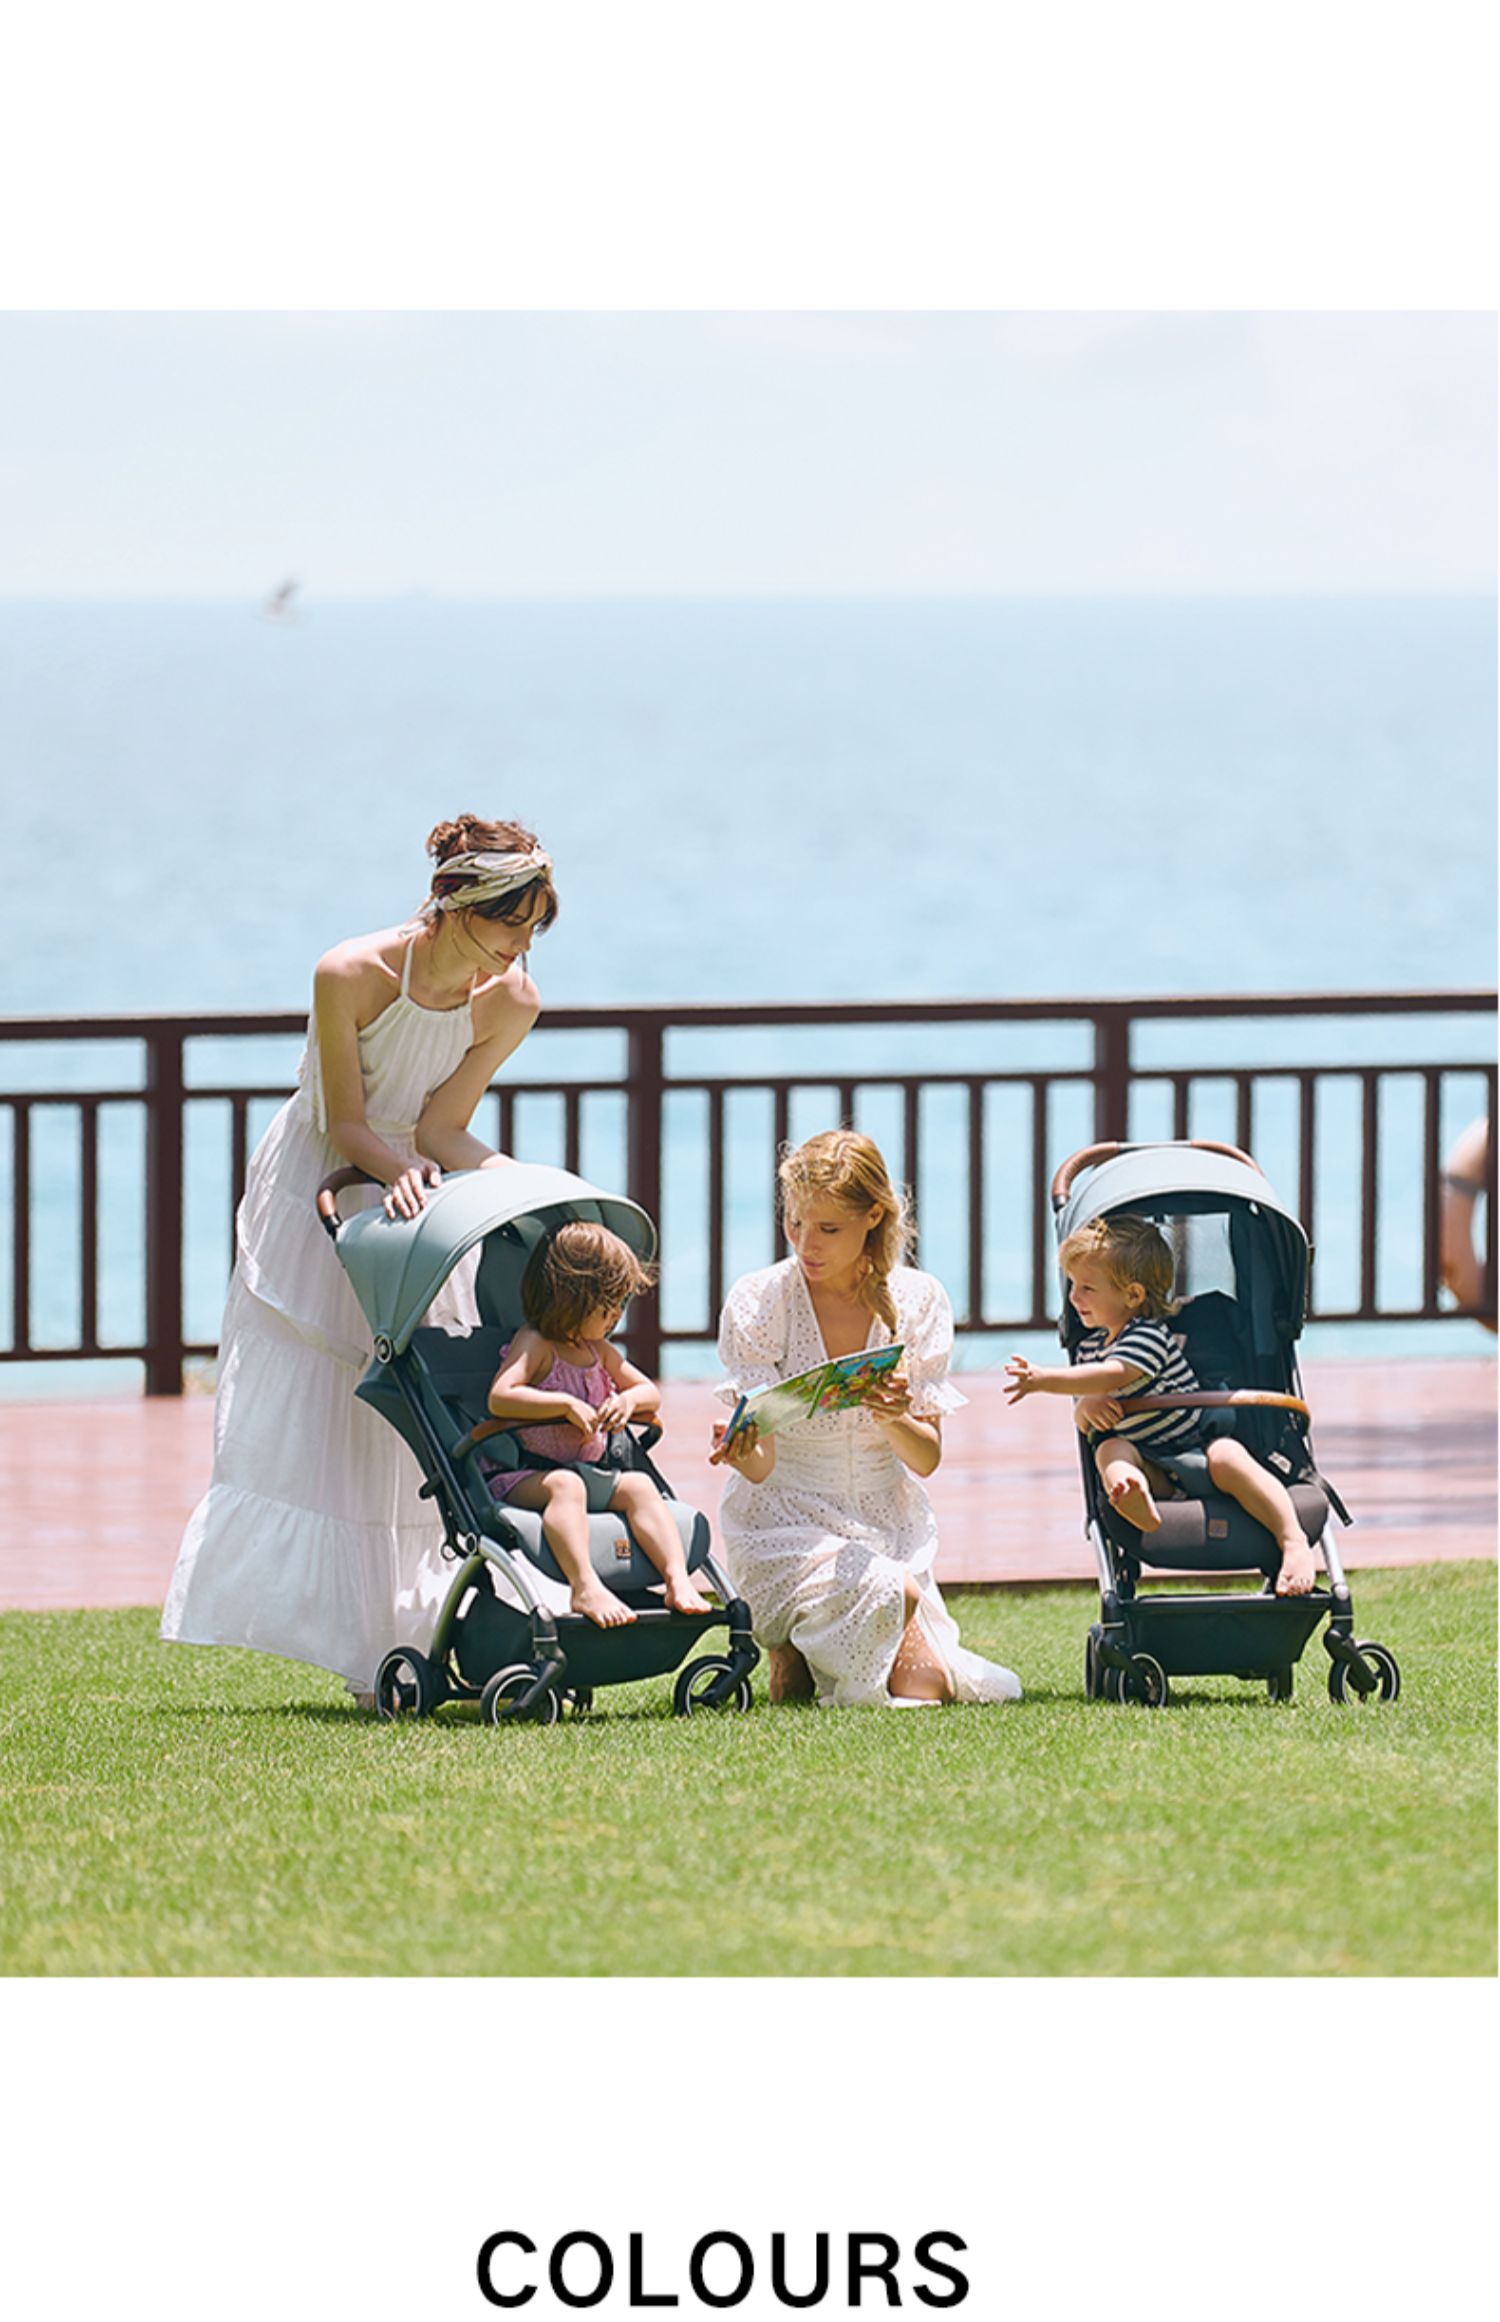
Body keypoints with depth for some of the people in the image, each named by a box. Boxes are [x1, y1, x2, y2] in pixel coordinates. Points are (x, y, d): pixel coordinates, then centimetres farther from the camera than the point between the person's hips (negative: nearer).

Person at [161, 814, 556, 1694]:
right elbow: (346, 1125, -19)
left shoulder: (510, 1003, -17)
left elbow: (437, 1129, -13)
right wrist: (399, 1170, -38)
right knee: (299, 1414, -7)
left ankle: (401, 1642, 0)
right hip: (322, 1184, -3)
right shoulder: (352, 976, -27)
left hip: (413, 1177, 3)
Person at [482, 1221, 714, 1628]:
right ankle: (585, 1587, -53)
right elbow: (500, 1398, -23)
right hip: (521, 1475, -7)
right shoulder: (535, 1345, -7)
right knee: (564, 1485, -37)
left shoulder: (599, 1352, 18)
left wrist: (629, 1399, 1)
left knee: (638, 1486, -16)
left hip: (588, 1469, 7)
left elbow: (651, 1394, 26)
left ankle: (677, 1579, -24)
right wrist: (567, 1405, -26)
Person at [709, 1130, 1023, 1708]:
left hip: (888, 1519, 3)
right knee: (891, 1594, -32)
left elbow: (925, 1459, -4)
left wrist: (896, 1420, -26)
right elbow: (761, 1464, -16)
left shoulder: (916, 1301, -2)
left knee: (923, 1688, -18)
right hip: (785, 1523, -3)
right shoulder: (757, 1303, -10)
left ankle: (794, 1663, 14)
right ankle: (789, 1654, 0)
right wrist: (741, 1451, -40)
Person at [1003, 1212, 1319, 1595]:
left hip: (1198, 1451, -5)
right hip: (1152, 1469, 5)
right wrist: (1085, 1409, -12)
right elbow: (1084, 1422, 14)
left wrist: (1044, 1381, -38)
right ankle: (1138, 1506, -56)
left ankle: (1295, 1544, -38)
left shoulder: (1150, 1336, -13)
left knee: (1229, 1459, -35)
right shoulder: (1088, 1347, 12)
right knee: (1109, 1449, -24)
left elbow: (1112, 1376, -31)